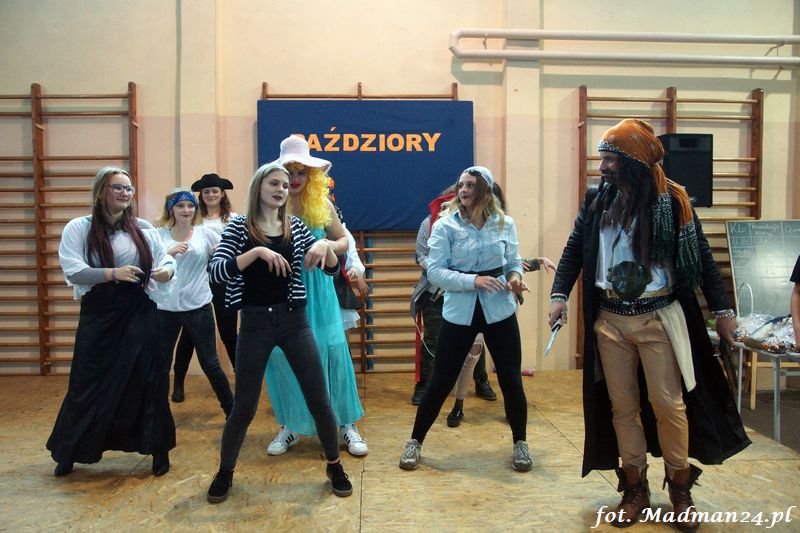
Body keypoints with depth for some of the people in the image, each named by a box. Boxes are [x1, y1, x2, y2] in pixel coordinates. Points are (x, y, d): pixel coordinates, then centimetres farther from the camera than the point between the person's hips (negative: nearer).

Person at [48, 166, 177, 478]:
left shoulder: (143, 228, 5)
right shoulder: (78, 228, -2)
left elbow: (165, 258, 9)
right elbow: (72, 271, -12)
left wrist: (167, 270, -14)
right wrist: (112, 273, -26)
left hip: (139, 314, 2)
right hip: (98, 315, -1)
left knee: (148, 380, 4)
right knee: (89, 384, 6)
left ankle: (158, 448, 18)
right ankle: (67, 452, 27)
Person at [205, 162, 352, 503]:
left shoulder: (295, 227, 6)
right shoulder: (239, 227, -1)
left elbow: (332, 269, 5)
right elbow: (216, 272, -15)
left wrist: (324, 246, -16)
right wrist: (257, 252, -25)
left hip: (294, 321, 2)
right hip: (255, 323, -2)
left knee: (319, 401, 4)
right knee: (244, 407, 5)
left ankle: (335, 467, 26)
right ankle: (225, 473, 30)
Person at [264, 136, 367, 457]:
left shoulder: (323, 205, 3)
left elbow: (343, 240, 12)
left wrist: (332, 246, -9)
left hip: (317, 288, 1)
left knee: (332, 350, 0)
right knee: (282, 355, 4)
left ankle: (346, 423, 16)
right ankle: (291, 425, 24)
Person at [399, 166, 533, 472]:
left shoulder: (504, 223, 1)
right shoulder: (445, 225, -6)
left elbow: (514, 260, 12)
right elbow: (435, 271, -11)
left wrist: (516, 276, -10)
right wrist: (473, 280, -22)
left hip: (499, 310, 2)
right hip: (459, 312, -2)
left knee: (510, 379, 8)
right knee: (441, 382, 3)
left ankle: (520, 443, 31)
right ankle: (415, 441, 23)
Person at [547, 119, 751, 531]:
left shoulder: (671, 200, -5)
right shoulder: (597, 200, 4)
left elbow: (701, 258, 0)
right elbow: (574, 251, 8)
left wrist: (722, 309, 1)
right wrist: (559, 295, -4)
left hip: (658, 318, -3)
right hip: (609, 320, 3)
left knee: (669, 404, 1)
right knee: (622, 407, 9)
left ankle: (680, 489, 22)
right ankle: (635, 490, 23)